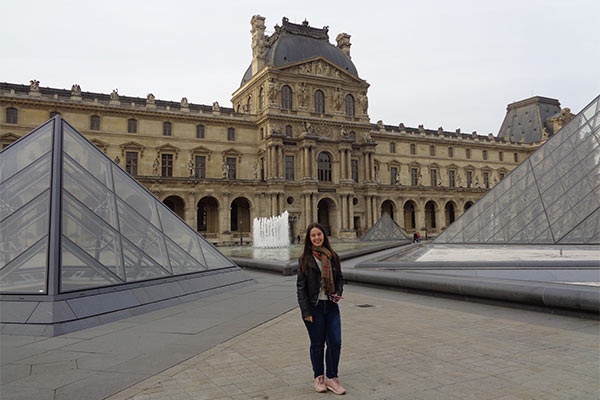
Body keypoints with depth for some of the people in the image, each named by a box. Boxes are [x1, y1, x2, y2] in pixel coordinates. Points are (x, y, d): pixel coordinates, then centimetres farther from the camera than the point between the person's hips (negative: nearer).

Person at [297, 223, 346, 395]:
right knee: (317, 344, 7)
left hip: (331, 305, 3)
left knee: (335, 342, 1)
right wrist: (306, 312, -11)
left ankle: (332, 378, 18)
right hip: (314, 306, -3)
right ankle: (319, 377, 26)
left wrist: (338, 293, -4)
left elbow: (339, 278, 16)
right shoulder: (305, 259, -4)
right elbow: (301, 287, -6)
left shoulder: (333, 256, 6)